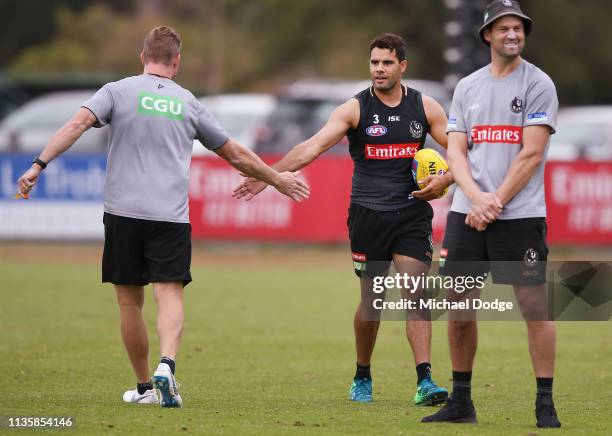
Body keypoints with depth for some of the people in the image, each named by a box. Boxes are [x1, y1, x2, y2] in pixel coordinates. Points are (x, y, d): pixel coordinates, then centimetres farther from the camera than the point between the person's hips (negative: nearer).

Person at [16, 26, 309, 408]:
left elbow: (78, 124, -11)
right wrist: (277, 179, 34)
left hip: (123, 213, 0)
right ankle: (167, 366, -30)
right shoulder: (188, 103, 13)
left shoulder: (118, 91, 6)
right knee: (170, 295, -5)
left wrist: (39, 165, -14)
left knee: (130, 302, 9)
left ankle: (145, 387, 17)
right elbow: (236, 154, 21)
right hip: (172, 217, 0)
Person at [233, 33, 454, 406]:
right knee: (370, 300, 5)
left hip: (412, 214, 1)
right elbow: (314, 146, -12)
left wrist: (445, 180, -10)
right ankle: (362, 378, 24)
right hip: (368, 214, -1)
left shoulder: (425, 107, 4)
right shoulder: (355, 109, -2)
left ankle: (425, 381, -15)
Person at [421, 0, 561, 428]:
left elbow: (531, 154, -9)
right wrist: (475, 196, -11)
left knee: (535, 305, -8)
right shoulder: (467, 87, 13)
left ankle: (545, 405, -3)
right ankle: (461, 401, 15)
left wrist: (495, 205, -12)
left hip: (521, 215, -5)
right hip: (466, 214, 5)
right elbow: (456, 151, 7)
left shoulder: (538, 84, -2)